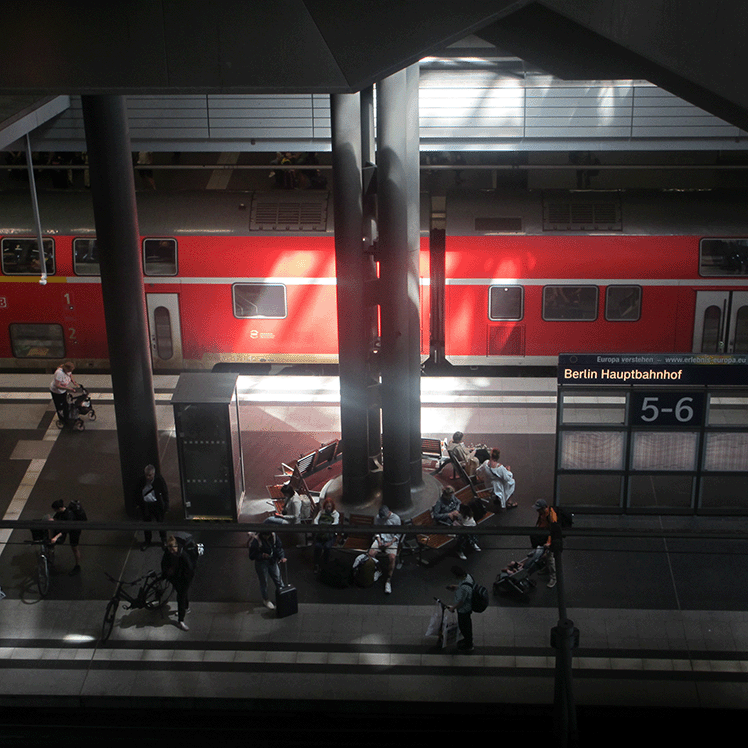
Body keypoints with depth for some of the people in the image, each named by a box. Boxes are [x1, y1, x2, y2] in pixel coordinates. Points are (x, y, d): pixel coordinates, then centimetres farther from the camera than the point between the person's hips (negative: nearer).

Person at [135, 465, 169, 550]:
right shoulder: (141, 480, -11)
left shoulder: (159, 480, -17)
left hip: (157, 504, -3)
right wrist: (137, 503, 9)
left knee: (160, 522, 12)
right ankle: (147, 541, 36)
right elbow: (137, 492, 7)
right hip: (145, 505, 3)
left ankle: (164, 540, 34)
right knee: (146, 523, 16)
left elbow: (165, 493, -8)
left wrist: (166, 507, -7)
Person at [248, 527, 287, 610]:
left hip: (273, 562, 4)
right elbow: (252, 556, -18)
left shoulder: (274, 537, -10)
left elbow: (279, 548, 1)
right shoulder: (255, 541, -23)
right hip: (261, 564, -4)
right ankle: (265, 600, 32)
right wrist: (262, 555, -33)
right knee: (264, 582, 11)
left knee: (278, 580, 14)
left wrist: (282, 557, -16)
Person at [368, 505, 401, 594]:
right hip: (380, 539, 3)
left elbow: (397, 534, 0)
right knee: (371, 553, -27)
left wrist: (390, 543, -14)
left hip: (392, 541, -3)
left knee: (392, 557, -32)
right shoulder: (377, 517, 3)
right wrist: (379, 541, -7)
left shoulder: (396, 519, -5)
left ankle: (388, 580, -22)